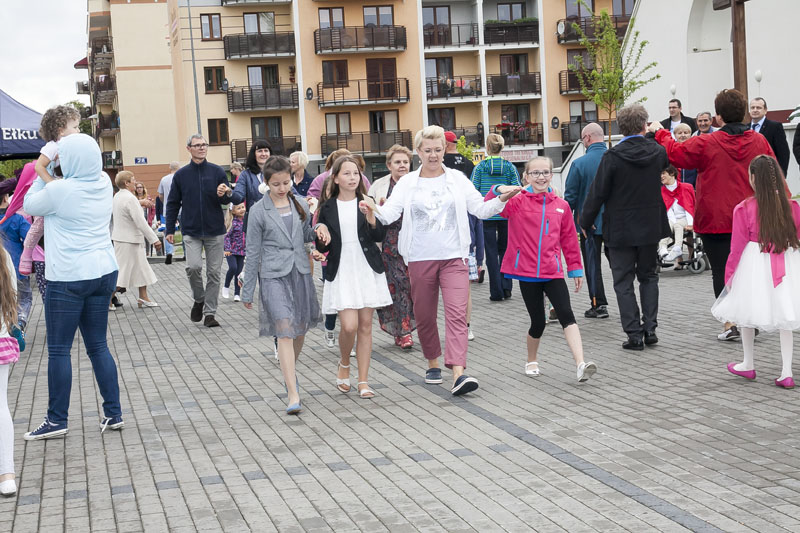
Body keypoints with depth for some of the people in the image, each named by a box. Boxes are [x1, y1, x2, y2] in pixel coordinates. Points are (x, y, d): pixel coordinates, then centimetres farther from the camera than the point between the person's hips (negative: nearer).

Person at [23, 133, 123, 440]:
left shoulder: (58, 190, -14)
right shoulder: (104, 184, 3)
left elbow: (30, 206, 5)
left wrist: (44, 173, 13)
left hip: (68, 279, -6)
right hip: (104, 273, 6)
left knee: (58, 350, 4)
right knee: (98, 346, 13)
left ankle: (57, 420, 11)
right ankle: (114, 414, 15)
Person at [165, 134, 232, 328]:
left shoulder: (217, 172, 3)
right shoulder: (181, 175, 4)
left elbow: (229, 199, 7)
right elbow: (173, 203, 9)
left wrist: (224, 194, -18)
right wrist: (169, 230, 5)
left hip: (215, 231, 1)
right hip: (191, 232, 0)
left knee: (214, 272, 2)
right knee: (193, 267, -16)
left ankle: (210, 313, 11)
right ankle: (199, 299, 10)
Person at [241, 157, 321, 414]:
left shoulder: (300, 205, 8)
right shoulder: (259, 211, -3)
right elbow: (253, 252, 0)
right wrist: (247, 291, 2)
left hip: (300, 273, 5)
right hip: (274, 276, -4)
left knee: (300, 329, 12)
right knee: (285, 331, -14)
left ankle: (290, 373, 37)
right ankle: (293, 394, -17)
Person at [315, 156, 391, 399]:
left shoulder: (366, 203, 3)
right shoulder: (327, 208, 3)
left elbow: (380, 236, -7)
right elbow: (322, 248, 7)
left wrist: (371, 218, -24)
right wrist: (321, 235, -14)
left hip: (368, 271, 1)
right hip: (341, 273, -1)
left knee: (365, 326, 4)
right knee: (349, 326, -13)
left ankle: (363, 382, 12)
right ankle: (344, 366, 17)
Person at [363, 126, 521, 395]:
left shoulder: (457, 179, 9)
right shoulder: (408, 182, 7)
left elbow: (481, 209, 9)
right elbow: (389, 213, -1)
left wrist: (501, 199, -8)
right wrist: (374, 209, -22)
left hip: (453, 257, -1)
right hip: (420, 259, 1)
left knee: (457, 313, -14)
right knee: (424, 315, 9)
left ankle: (458, 373, -23)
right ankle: (433, 364, 31)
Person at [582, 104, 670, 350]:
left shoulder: (612, 156, -16)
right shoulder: (657, 152, -4)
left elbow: (597, 193, -12)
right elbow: (669, 159, 22)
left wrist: (585, 222, 1)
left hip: (620, 229, -4)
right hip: (651, 226, 4)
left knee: (624, 282, 4)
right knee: (648, 277, 18)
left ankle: (634, 334, 1)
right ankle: (650, 328, 13)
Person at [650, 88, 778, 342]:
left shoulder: (706, 143, -13)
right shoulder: (759, 142, 0)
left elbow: (674, 152, -1)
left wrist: (660, 133, 16)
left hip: (716, 221, -4)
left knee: (722, 270, 2)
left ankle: (731, 324, 0)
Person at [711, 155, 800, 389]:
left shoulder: (743, 209, -12)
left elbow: (737, 246, -6)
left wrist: (729, 274, 4)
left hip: (754, 265, -3)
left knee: (747, 313, 16)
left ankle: (748, 365, 28)